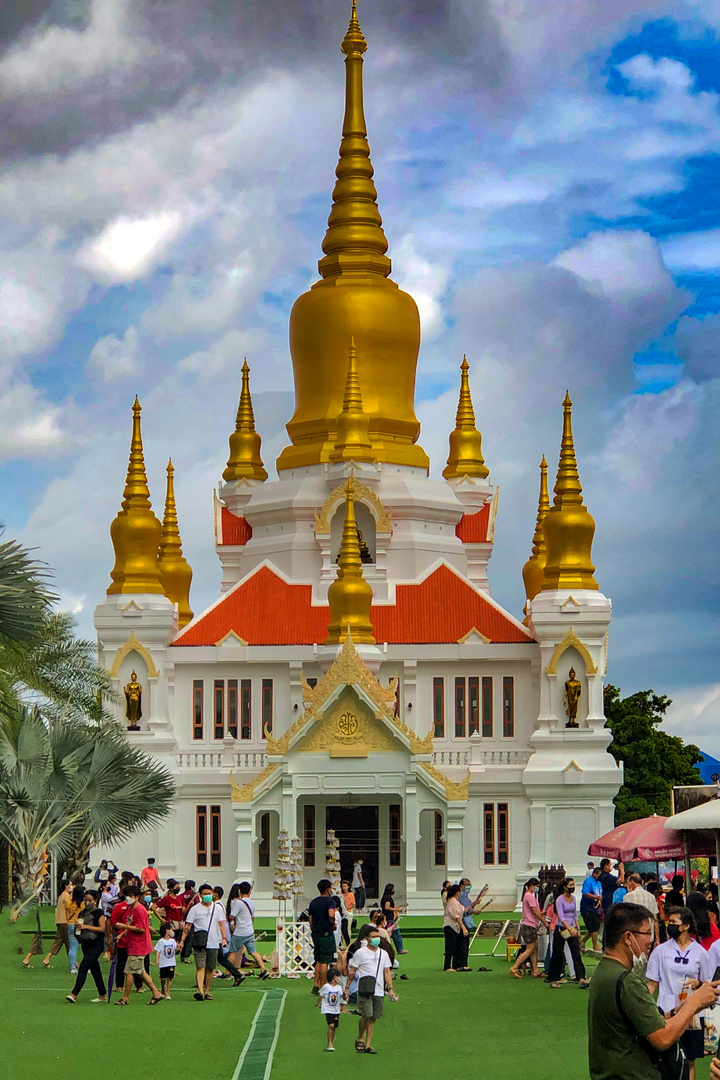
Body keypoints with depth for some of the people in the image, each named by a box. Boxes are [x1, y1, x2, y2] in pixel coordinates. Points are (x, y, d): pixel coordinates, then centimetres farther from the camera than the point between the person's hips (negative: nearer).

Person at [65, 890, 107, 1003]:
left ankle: (74, 994, -21)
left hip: (96, 944, -8)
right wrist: (77, 927, -2)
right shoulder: (82, 913, 14)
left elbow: (103, 929, -14)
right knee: (94, 969, 11)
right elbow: (78, 929, 23)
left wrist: (86, 926, -19)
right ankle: (103, 995, 18)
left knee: (83, 967, -16)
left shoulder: (98, 912, -7)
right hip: (86, 944, 8)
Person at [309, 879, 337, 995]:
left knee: (318, 961, 17)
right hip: (326, 934, -7)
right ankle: (322, 988, 1)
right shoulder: (330, 901, -12)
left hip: (315, 934, 7)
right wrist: (333, 925, -12)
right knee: (324, 962, -1)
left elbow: (310, 919, 15)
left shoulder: (313, 902, 11)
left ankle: (315, 986, 13)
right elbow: (331, 915, -30)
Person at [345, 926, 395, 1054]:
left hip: (378, 991, 4)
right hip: (364, 990, -4)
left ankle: (368, 1045, 7)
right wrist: (347, 988, 0)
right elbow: (352, 972, 3)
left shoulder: (383, 954, 14)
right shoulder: (360, 953, 1)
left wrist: (390, 988, 7)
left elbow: (387, 972, 16)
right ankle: (360, 1038, 7)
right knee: (367, 1015, -15)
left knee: (373, 1019, 3)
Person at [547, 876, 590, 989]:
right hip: (561, 929, -5)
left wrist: (578, 929, 9)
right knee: (557, 955, 4)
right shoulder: (560, 899, -12)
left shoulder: (573, 898, 8)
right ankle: (553, 979, 18)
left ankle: (581, 979, -15)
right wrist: (569, 929, -34)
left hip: (572, 929, 5)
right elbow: (561, 917, -22)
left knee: (576, 954, -7)